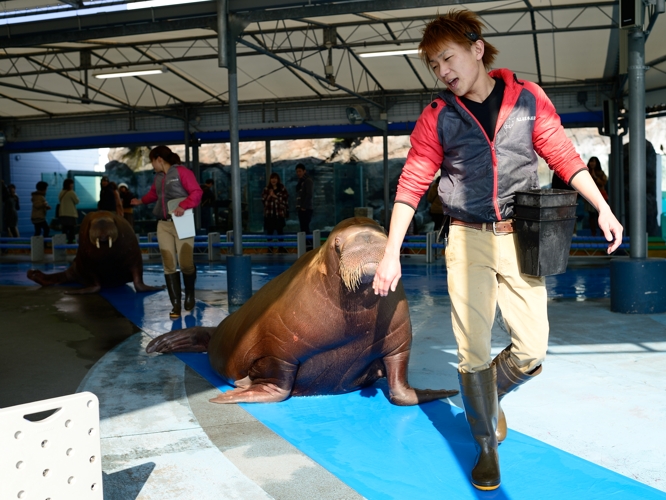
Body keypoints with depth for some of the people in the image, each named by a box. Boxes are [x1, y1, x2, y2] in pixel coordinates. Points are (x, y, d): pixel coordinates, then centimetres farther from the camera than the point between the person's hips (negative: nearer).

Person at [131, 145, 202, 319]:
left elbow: (196, 192, -14)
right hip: (163, 225, 6)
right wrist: (141, 201, 53)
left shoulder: (181, 171, -6)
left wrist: (183, 206, -27)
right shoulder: (158, 177, 16)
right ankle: (175, 304, 2)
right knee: (169, 265, -2)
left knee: (185, 264, -11)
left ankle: (190, 293, 19)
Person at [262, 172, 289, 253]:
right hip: (269, 214, 2)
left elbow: (286, 200, -3)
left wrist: (276, 196, -10)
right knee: (269, 231, 5)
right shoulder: (266, 189, 7)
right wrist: (269, 195, -10)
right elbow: (263, 200, 5)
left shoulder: (282, 189, 2)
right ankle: (270, 247, 14)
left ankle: (281, 246, 16)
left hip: (279, 213, -1)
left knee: (280, 230, 6)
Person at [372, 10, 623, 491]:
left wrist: (603, 208, 2)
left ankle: (490, 394, 32)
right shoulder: (437, 118, 1)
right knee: (473, 354, 0)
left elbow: (563, 155, 8)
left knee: (532, 350, -1)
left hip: (518, 238, 1)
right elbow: (411, 186, -1)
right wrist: (392, 254, -6)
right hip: (468, 240, -1)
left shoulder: (528, 99, 2)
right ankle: (488, 447, 20)